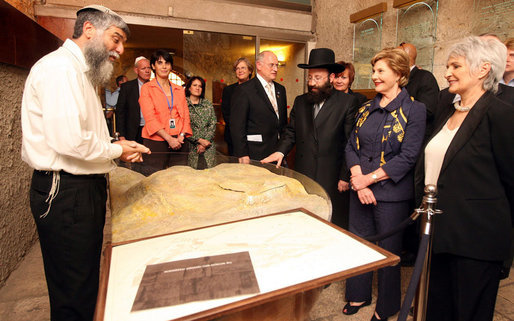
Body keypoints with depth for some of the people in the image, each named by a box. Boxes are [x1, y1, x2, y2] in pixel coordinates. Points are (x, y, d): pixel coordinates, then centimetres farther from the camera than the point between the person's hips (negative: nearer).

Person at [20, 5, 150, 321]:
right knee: (74, 294, 3)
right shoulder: (60, 66, -14)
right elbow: (69, 139, -26)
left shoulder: (79, 71, 20)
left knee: (86, 280, 21)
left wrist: (115, 147, 6)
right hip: (66, 192, -10)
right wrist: (116, 150, -10)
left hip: (84, 188, 10)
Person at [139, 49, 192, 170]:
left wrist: (181, 136, -7)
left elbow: (185, 115, 11)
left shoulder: (179, 90, 16)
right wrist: (169, 138, -14)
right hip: (156, 141, -3)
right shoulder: (147, 88, 4)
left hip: (178, 142, 4)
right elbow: (150, 118, -6)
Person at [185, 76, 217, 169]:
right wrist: (199, 140, -12)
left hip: (208, 146, 3)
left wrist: (206, 141, -7)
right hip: (191, 146, -3)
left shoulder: (208, 104, 10)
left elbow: (213, 124, 5)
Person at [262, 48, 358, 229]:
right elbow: (291, 132, 14)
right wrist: (281, 151, -6)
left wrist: (345, 177, -7)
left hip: (332, 178, -3)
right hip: (302, 176, 4)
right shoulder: (300, 102, 11)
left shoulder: (348, 102, -3)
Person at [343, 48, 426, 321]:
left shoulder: (414, 110, -7)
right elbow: (351, 145, 3)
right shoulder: (367, 109, 9)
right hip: (360, 189, 5)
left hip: (391, 193, -5)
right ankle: (359, 295, 39)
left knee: (388, 250, 11)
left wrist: (369, 178, -16)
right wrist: (358, 180, -10)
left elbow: (408, 157, -15)